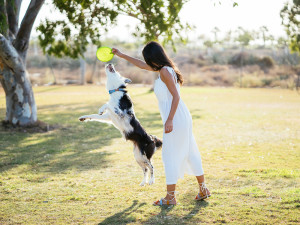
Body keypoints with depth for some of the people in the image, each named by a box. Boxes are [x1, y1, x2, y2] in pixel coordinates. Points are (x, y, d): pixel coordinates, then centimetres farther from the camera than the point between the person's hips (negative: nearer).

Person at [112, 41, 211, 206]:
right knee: (190, 153, 13)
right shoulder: (164, 69, 14)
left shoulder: (164, 71, -14)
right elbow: (142, 65, 28)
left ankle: (170, 197, 4)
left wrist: (169, 120, -22)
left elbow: (176, 96, -19)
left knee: (170, 155, -2)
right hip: (182, 118, 9)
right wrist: (122, 55, 33)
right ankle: (203, 190, 20)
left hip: (176, 118, -9)